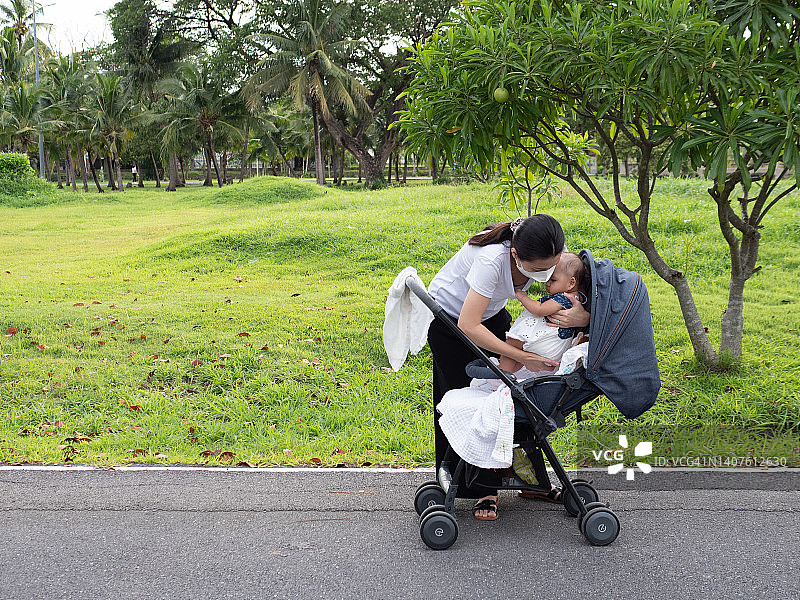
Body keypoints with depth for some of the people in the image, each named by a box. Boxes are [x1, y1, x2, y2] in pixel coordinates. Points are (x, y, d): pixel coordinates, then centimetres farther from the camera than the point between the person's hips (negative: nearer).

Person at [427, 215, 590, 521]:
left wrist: (582, 317, -40)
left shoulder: (549, 258, -24)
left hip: (491, 313, 5)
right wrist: (522, 356, -39)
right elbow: (468, 327, -41)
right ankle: (482, 490, 6)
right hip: (448, 318, -5)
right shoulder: (492, 259, -42)